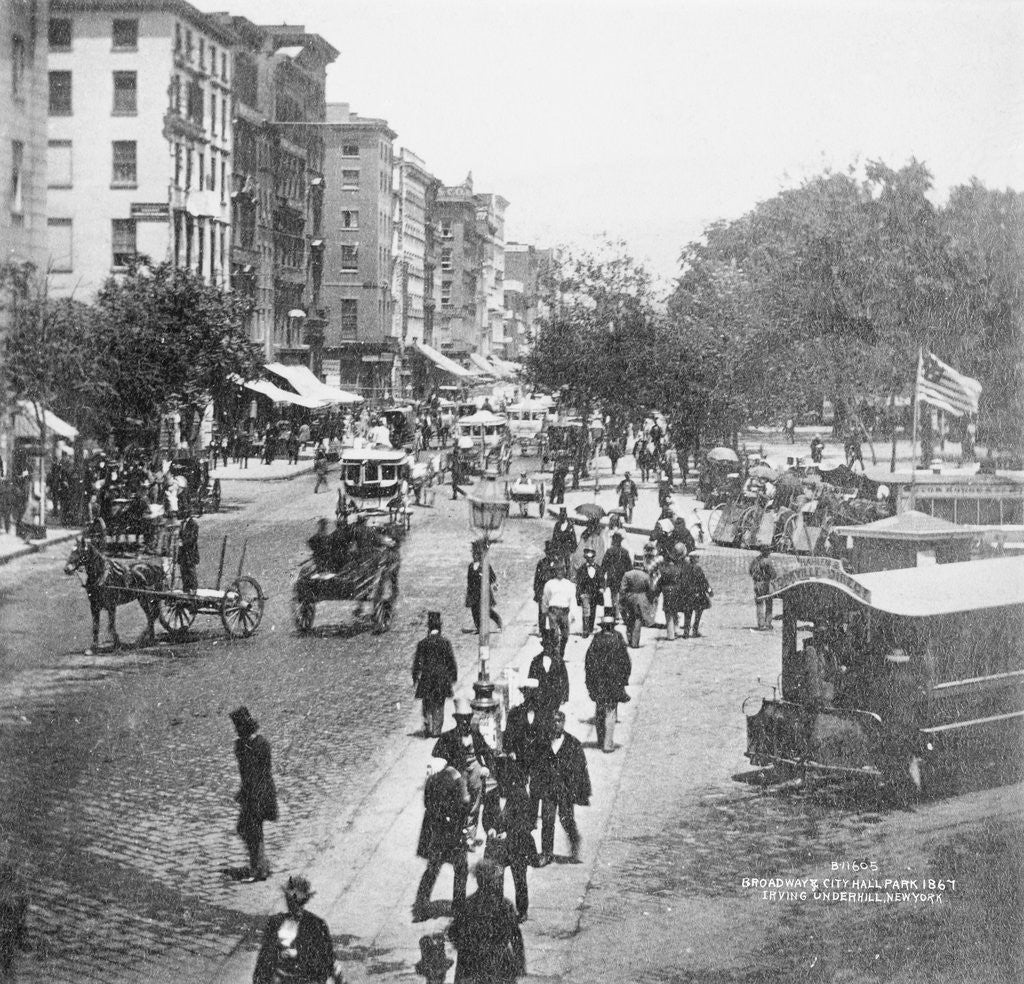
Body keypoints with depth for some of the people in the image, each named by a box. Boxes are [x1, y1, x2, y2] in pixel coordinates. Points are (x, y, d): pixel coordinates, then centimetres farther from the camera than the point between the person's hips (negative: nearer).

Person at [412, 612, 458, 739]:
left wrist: (415, 677, 4)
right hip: (442, 678, 0)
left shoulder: (422, 643, -5)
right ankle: (437, 730, 7)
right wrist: (453, 676, 9)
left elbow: (417, 661, -3)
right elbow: (451, 661, 0)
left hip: (427, 677, 0)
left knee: (427, 705, 11)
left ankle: (428, 729, 4)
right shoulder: (445, 642, -4)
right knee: (439, 706, 9)